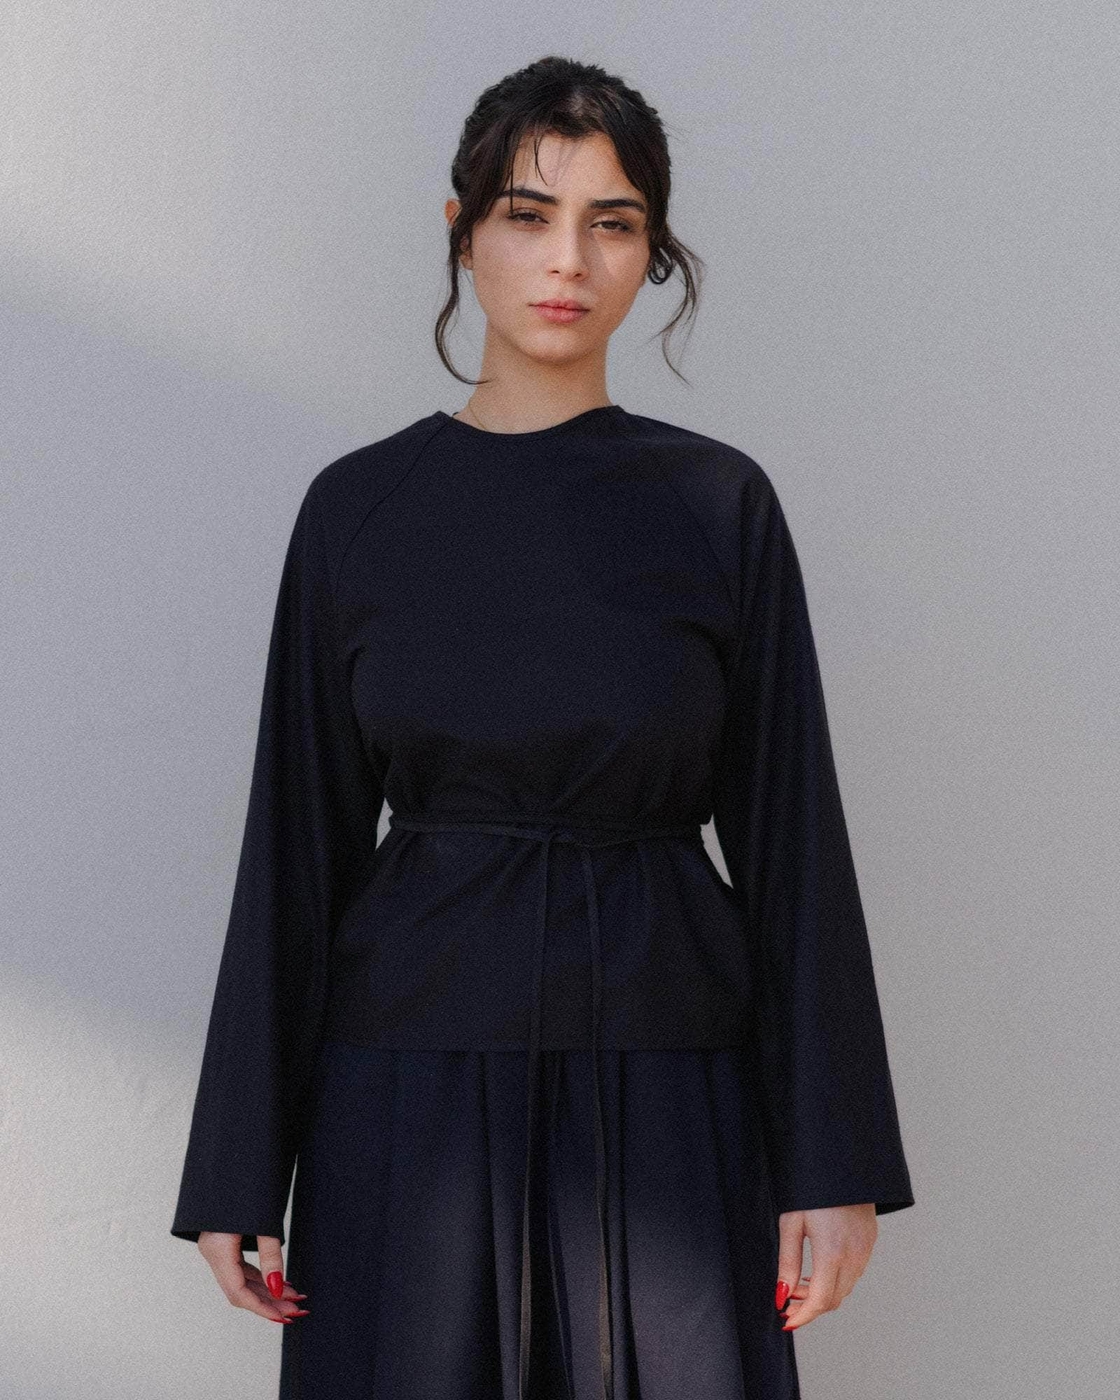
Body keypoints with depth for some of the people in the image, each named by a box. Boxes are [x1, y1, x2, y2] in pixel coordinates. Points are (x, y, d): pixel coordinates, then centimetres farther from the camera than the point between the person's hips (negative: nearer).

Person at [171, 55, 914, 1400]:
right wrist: (236, 1170, 1)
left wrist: (835, 1160, -5)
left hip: (662, 1091, 0)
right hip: (412, 1075, 1)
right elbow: (297, 842, 4)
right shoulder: (358, 507, 3)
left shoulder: (719, 503, 1)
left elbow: (790, 833, 0)